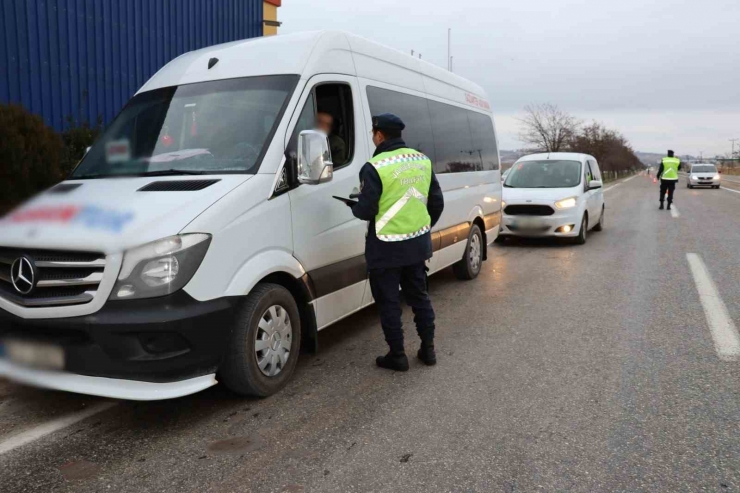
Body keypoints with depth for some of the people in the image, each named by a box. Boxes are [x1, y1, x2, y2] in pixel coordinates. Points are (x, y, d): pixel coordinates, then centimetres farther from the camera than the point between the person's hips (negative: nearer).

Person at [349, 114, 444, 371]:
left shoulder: (375, 167, -16)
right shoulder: (423, 161, 5)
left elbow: (366, 210, -17)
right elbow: (437, 202, 8)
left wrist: (353, 206, 5)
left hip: (386, 248, -6)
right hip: (418, 244, 6)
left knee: (389, 302, 7)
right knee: (419, 296, 19)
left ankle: (397, 355, 15)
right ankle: (428, 349, 27)